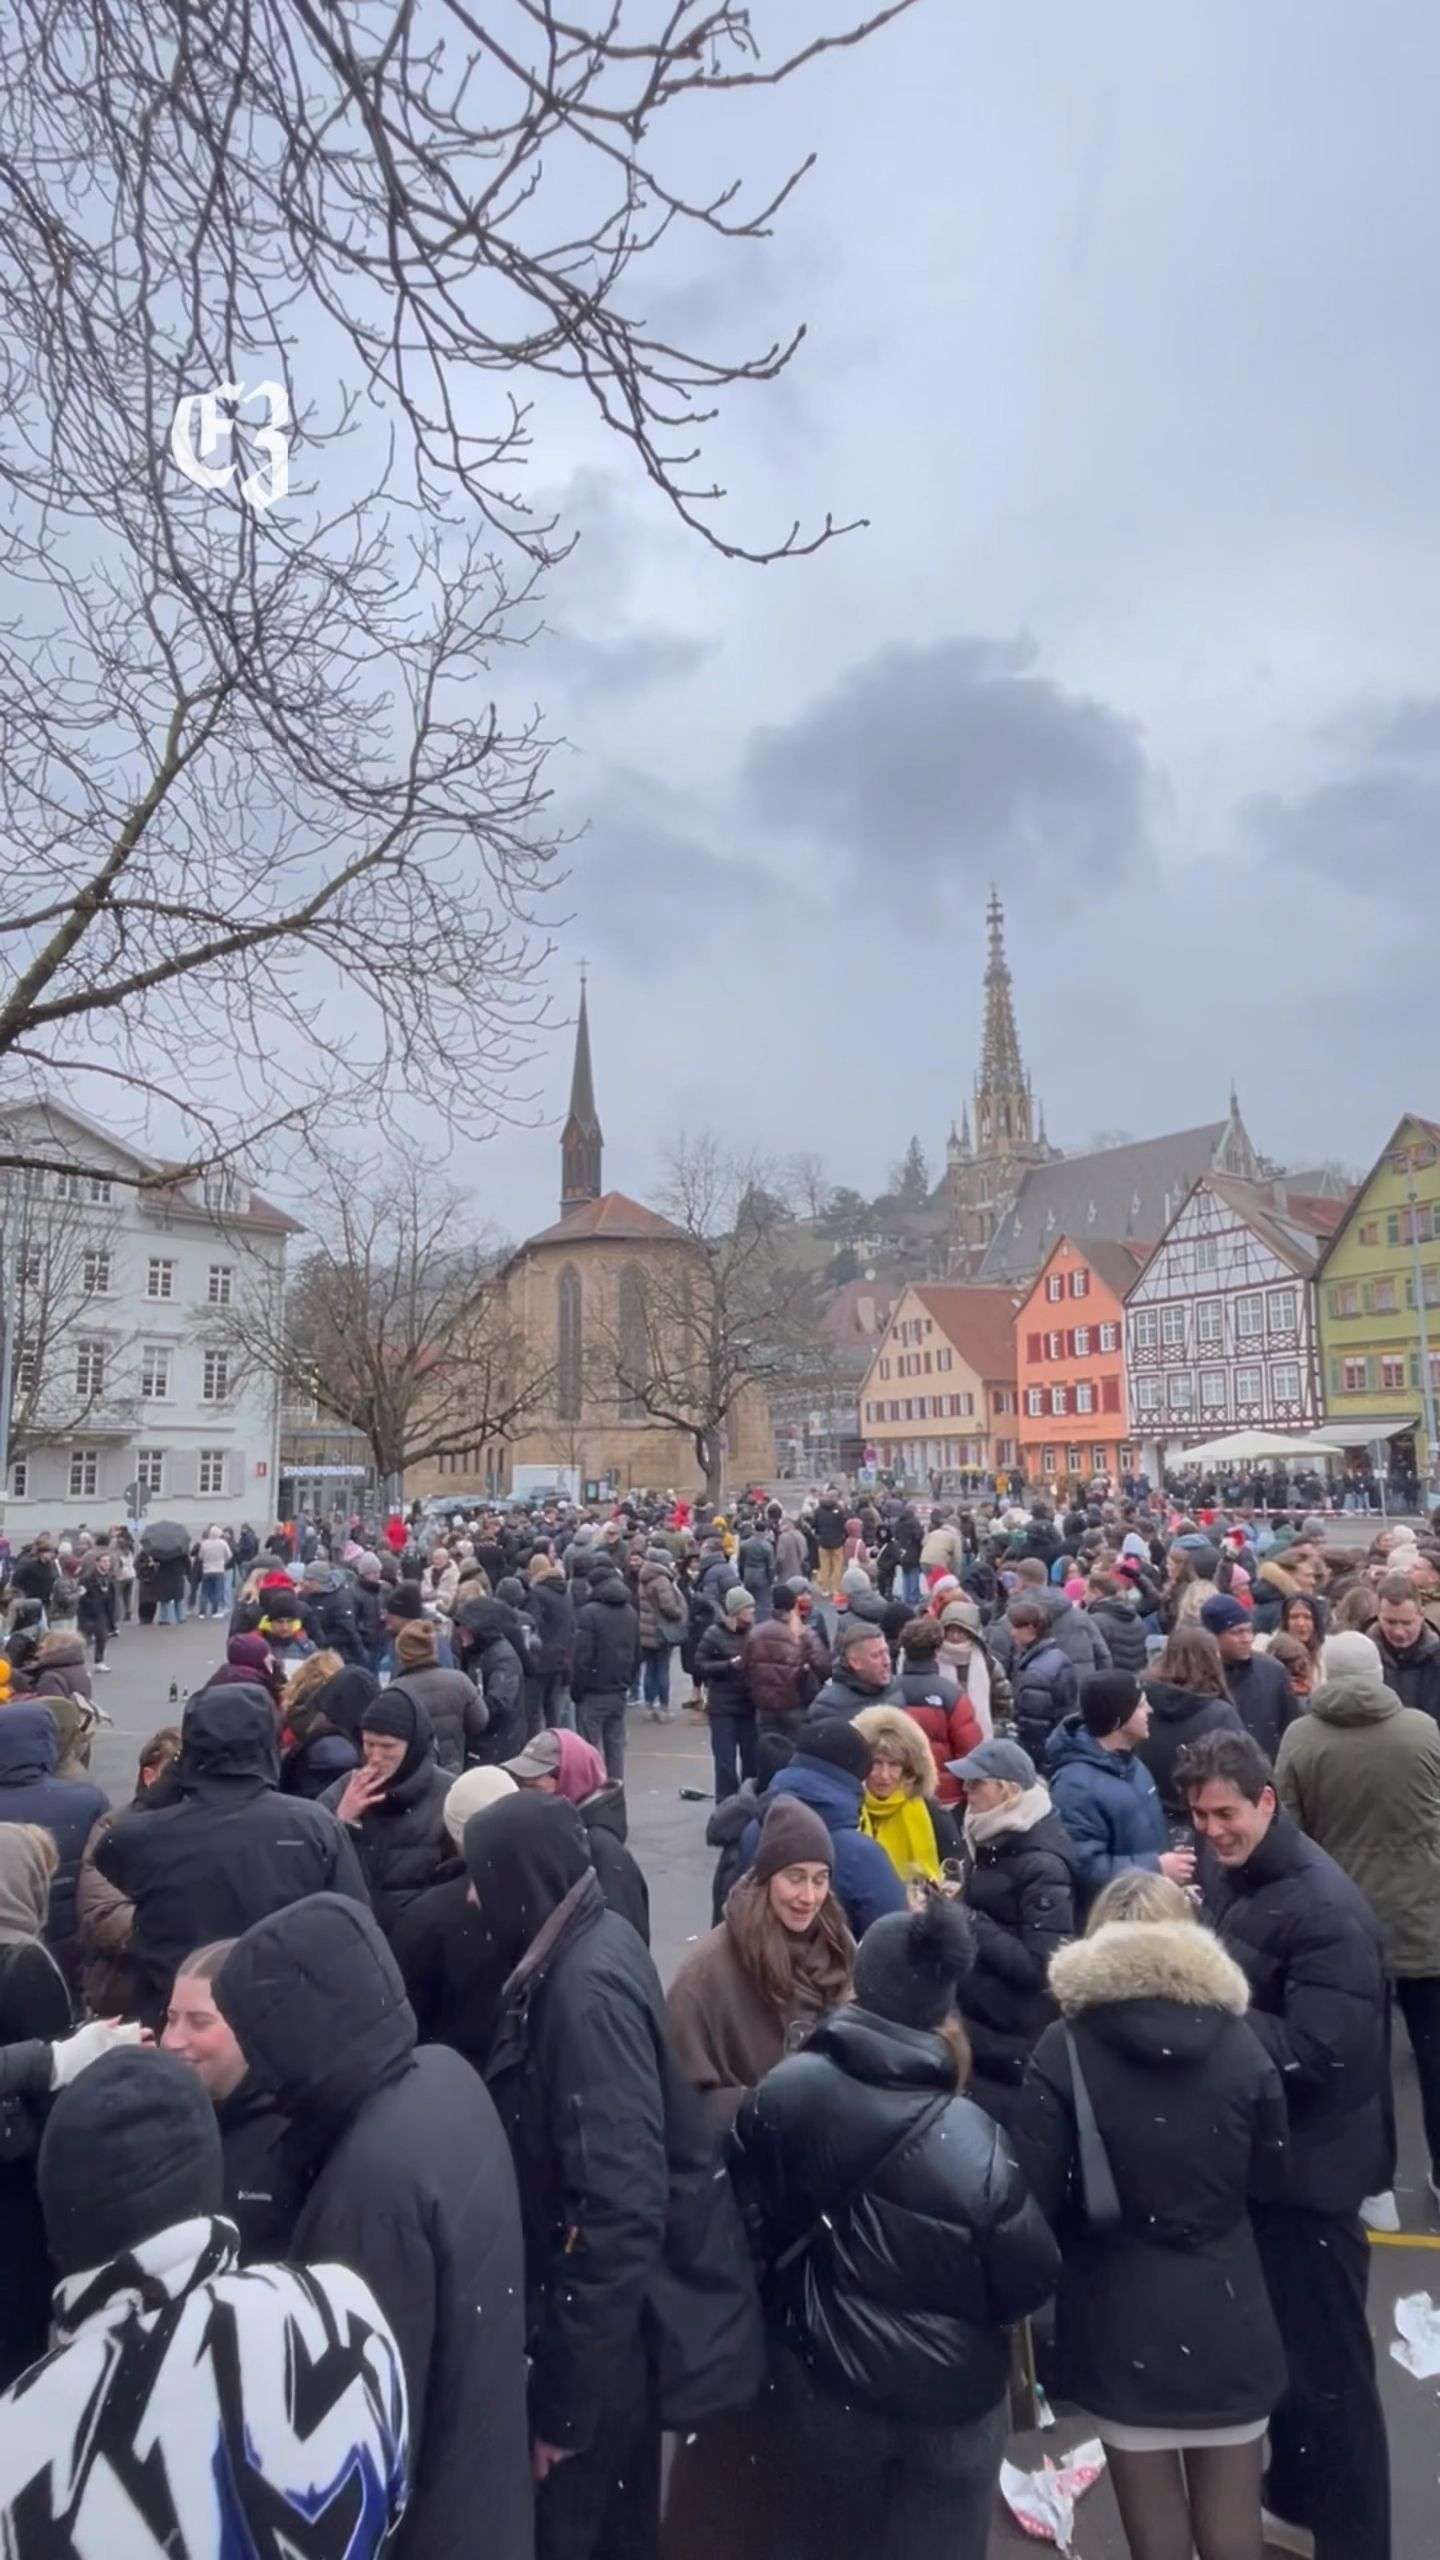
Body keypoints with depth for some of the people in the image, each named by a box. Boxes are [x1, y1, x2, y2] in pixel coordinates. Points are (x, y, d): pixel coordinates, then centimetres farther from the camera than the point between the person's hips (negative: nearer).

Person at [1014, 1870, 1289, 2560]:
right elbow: (1269, 2181, 2)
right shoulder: (1239, 2042, -11)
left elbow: (1037, 2197, -14)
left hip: (1121, 2321, -1)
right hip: (1225, 2314, 2)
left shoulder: (1063, 2050, -17)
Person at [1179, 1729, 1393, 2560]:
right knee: (1275, 2341, 24)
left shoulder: (1325, 1907, -24)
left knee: (1325, 2359, 6)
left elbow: (1322, 2051, -28)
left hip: (1309, 2162, -8)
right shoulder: (1223, 1874, 1)